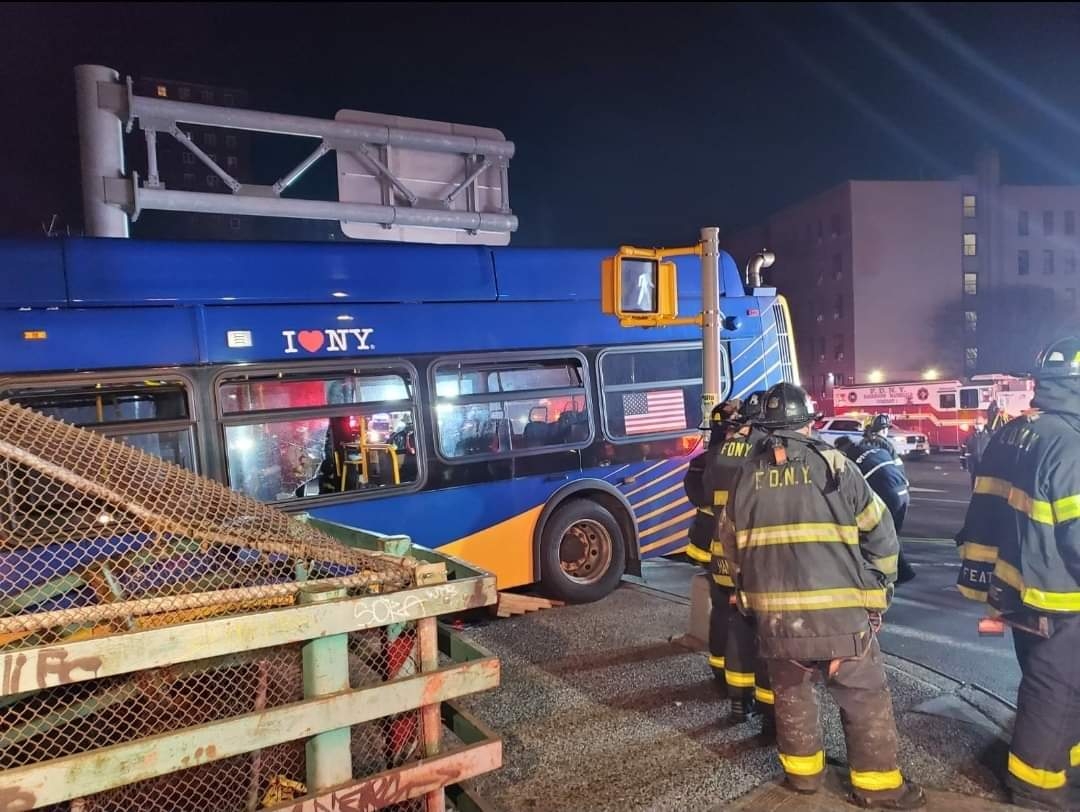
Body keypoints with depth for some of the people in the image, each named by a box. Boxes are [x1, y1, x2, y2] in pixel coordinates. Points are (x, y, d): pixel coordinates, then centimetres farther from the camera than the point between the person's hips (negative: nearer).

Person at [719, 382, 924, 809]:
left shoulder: (747, 473, 6)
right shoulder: (834, 465, -2)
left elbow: (731, 544, 14)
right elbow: (880, 535, 2)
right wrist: (878, 594, 13)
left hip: (773, 613, 3)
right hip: (840, 611, -3)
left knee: (790, 693, 20)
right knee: (866, 699, 12)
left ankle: (803, 771, 33)